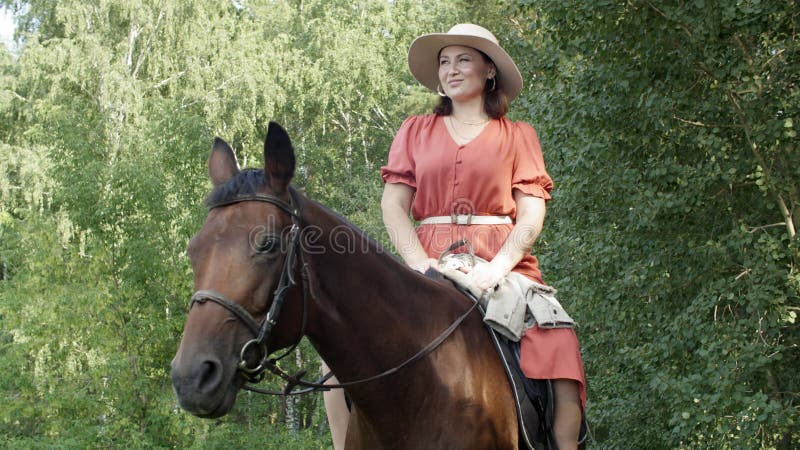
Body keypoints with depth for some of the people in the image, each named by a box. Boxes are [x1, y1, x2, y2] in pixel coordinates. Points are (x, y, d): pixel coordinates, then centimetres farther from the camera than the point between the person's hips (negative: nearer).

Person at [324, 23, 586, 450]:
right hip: (428, 264, 1)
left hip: (501, 266, -1)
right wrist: (421, 263, -11)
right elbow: (393, 204, 7)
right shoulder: (415, 131, 17)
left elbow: (532, 212, 4)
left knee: (558, 354, -24)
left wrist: (500, 266, -15)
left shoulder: (518, 136, 14)